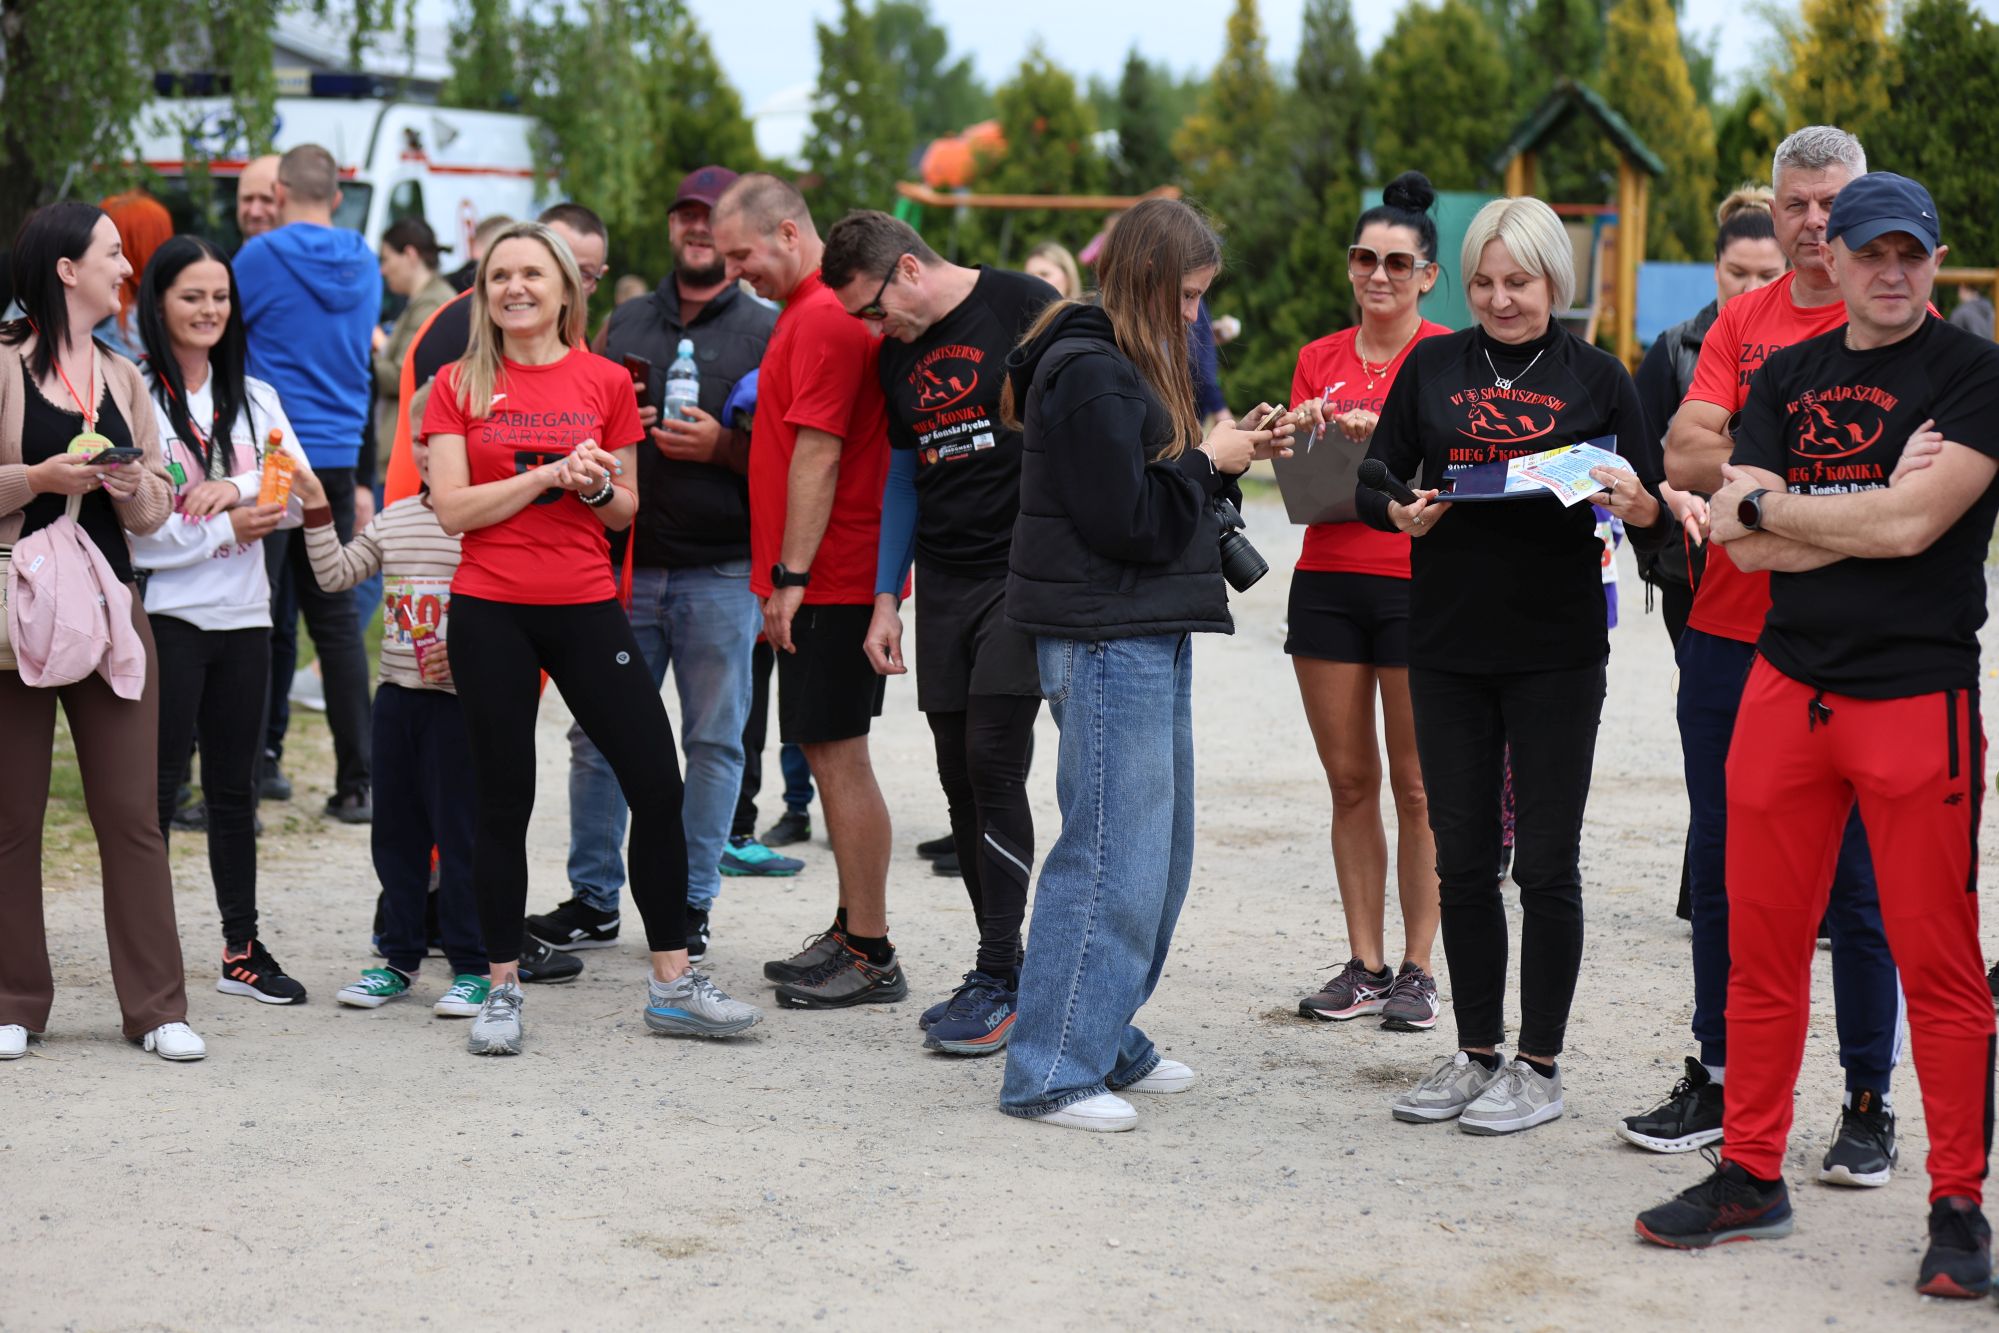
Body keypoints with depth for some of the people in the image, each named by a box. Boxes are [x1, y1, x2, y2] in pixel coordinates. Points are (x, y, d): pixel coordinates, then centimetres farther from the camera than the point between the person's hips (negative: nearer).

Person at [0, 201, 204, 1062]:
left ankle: (156, 1007, 5)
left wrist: (133, 488, -5)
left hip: (109, 605, 4)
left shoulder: (122, 377, 15)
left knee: (132, 811, 1)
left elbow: (156, 512, 15)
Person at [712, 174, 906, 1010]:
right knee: (830, 755, 14)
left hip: (827, 580, -10)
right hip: (830, 578, 10)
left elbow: (817, 454, -20)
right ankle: (851, 933, 22)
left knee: (837, 757, -7)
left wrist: (791, 577, -19)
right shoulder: (810, 311, 17)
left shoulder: (823, 317, -15)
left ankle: (870, 957, -3)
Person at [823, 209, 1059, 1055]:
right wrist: (886, 598, 15)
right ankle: (999, 970, 14)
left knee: (993, 762, -12)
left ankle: (1001, 979, -5)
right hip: (943, 581, 6)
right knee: (961, 775, 5)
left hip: (1025, 573, -6)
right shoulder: (897, 355, 14)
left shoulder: (1024, 309, -6)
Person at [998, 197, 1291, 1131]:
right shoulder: (1088, 372, -15)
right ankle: (1049, 1073, -1)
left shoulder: (1130, 364, 18)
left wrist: (1227, 458, 7)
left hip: (1148, 634, 11)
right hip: (1106, 639, -11)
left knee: (1159, 853, 15)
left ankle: (1104, 1041, 25)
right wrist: (1207, 461, -7)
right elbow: (1127, 519, -19)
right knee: (1114, 859, -8)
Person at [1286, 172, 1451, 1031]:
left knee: (1416, 786, -1)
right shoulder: (1318, 360, 13)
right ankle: (1363, 965, 13)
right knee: (1349, 782, 6)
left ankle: (1417, 969, 6)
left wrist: (1386, 437, -21)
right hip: (1328, 580, 4)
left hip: (1418, 582, -4)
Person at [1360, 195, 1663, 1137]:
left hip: (1555, 653, -3)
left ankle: (1539, 1066, 11)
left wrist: (1640, 508, -21)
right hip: (1447, 644, 3)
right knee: (1461, 857, 9)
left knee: (1545, 862, 0)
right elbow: (1374, 479, 8)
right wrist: (1401, 513, -14)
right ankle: (1475, 1053, 21)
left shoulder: (1596, 378, 2)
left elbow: (1655, 512, 2)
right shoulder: (1432, 366, 9)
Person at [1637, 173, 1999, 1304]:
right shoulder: (1788, 378, 13)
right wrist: (1870, 512, -9)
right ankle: (1752, 1178, 21)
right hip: (1786, 688, 5)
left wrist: (1775, 505, -3)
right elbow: (1740, 542, 2)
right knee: (1762, 947, 9)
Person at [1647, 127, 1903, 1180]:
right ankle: (1718, 1081, 23)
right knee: (1721, 867, 11)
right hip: (1727, 630, 5)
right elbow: (1685, 454, -1)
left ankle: (1870, 1104, 11)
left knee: (1855, 881, 1)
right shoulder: (1741, 321, 11)